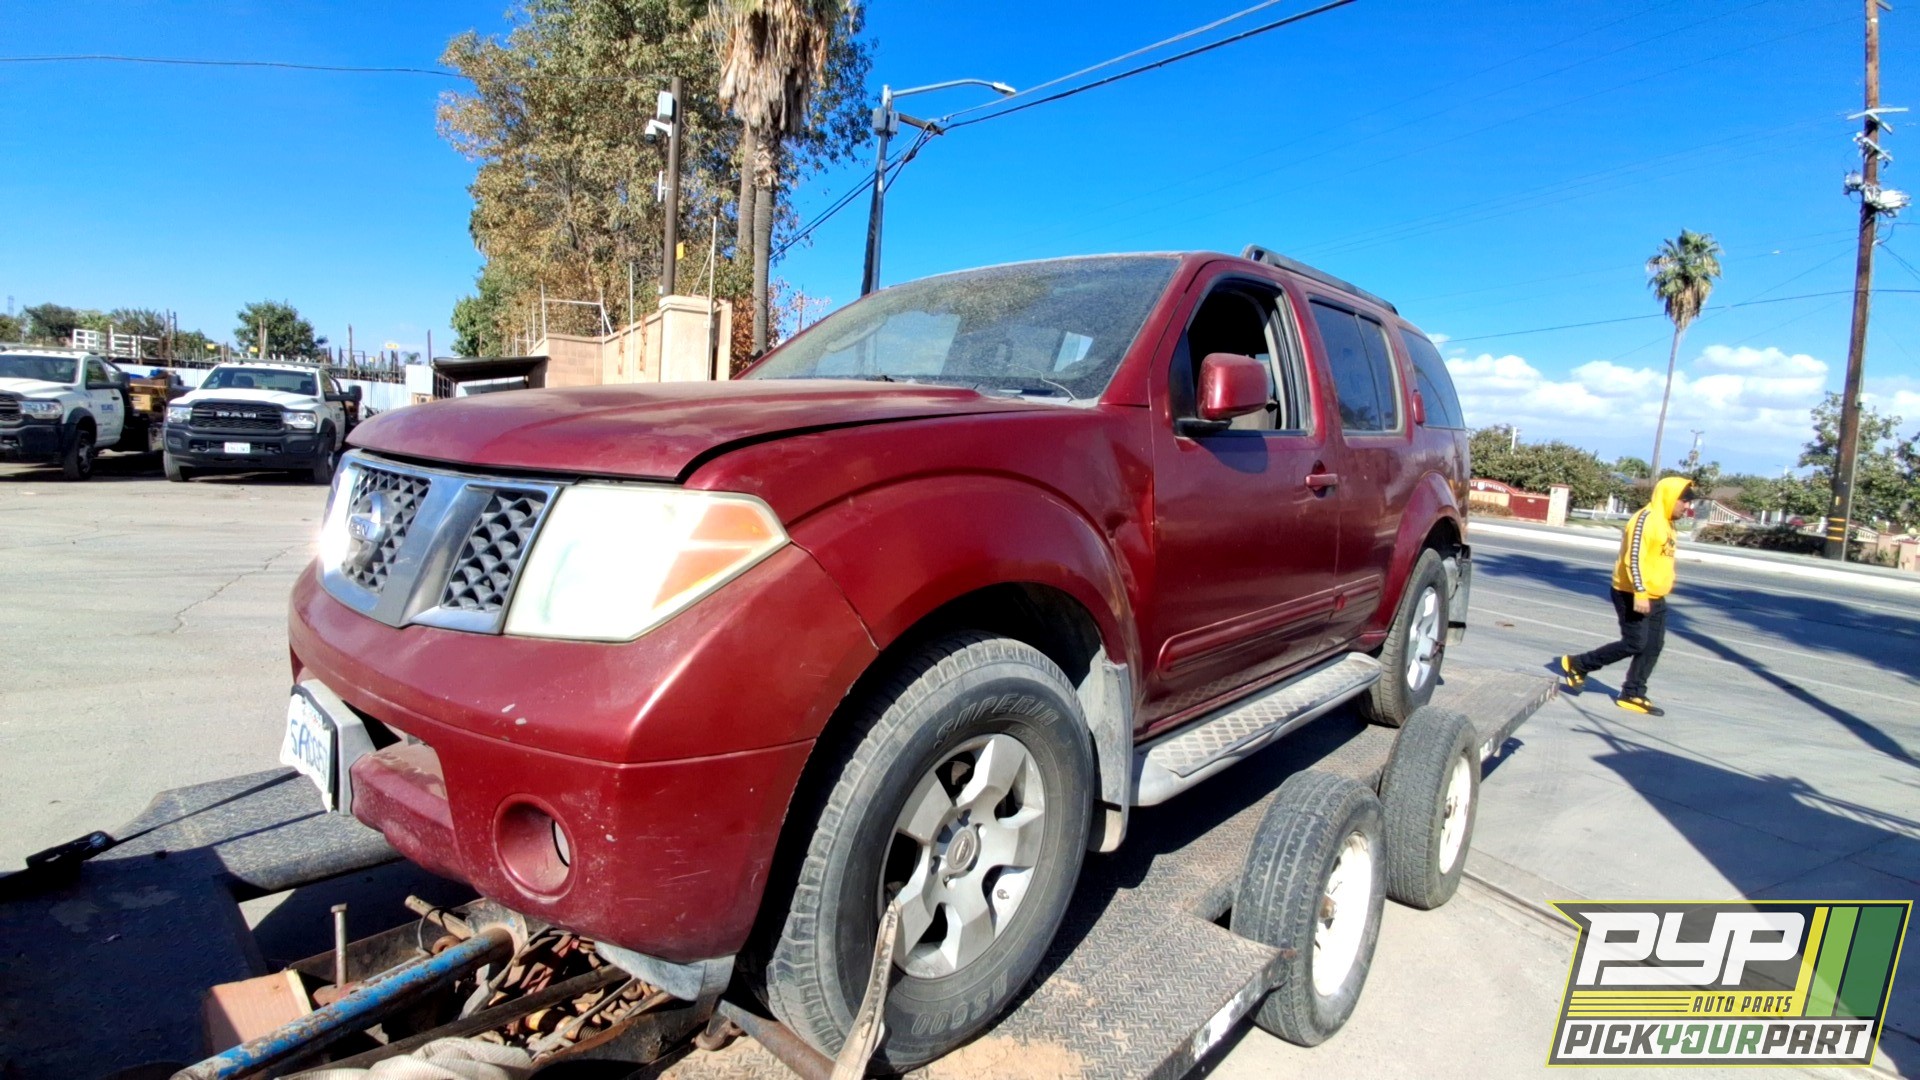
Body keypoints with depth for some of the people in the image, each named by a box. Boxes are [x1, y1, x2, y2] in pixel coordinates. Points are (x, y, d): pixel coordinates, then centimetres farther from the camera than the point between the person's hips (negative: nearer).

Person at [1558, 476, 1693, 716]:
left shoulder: (1665, 522, 14)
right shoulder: (1647, 519, -16)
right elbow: (1634, 558, -23)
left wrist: (1654, 591, 20)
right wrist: (1639, 594, -27)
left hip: (1655, 598, 10)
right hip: (1633, 595, -10)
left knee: (1653, 646, 7)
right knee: (1635, 644, -8)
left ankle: (1632, 695, 14)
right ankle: (1576, 664, 5)